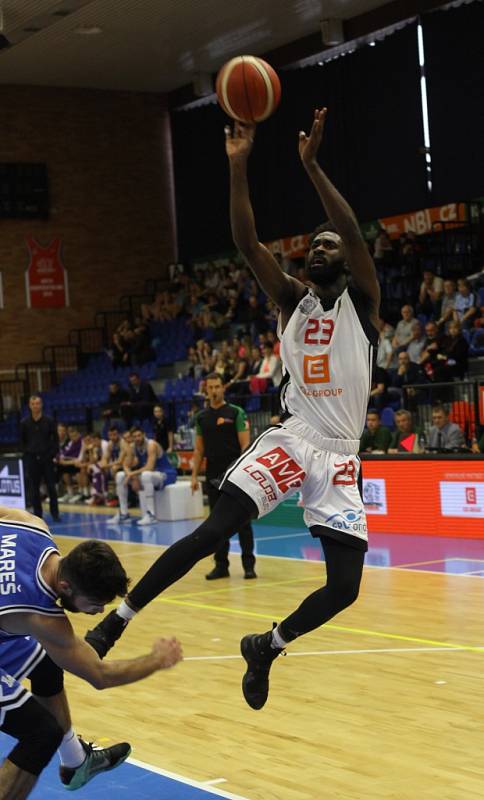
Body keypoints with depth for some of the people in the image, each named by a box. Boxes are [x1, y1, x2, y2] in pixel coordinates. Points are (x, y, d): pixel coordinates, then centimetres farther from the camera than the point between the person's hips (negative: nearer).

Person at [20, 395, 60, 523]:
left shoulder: (49, 421, -1)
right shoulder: (25, 422, 2)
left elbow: (55, 439, 4)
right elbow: (22, 440, 11)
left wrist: (54, 454, -3)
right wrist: (26, 453, 3)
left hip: (47, 458, -1)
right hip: (31, 458, 1)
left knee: (51, 487, 1)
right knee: (33, 488, 2)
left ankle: (55, 513, 9)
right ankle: (37, 514, 10)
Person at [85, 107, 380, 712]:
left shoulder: (361, 300, 2)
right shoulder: (292, 300, 10)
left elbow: (354, 235, -16)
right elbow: (246, 243, -4)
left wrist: (311, 166, -23)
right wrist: (239, 166, -13)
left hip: (339, 456, -1)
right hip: (289, 438, 1)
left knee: (345, 587, -7)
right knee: (214, 531, -18)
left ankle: (265, 649, 19)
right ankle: (117, 621, -13)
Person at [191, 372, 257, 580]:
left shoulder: (236, 413, -4)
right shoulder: (201, 417, 10)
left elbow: (245, 445, -7)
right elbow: (199, 449, 13)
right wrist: (194, 476, 7)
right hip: (213, 477, 4)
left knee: (242, 520, -2)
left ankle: (248, 564, 3)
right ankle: (221, 565, 13)